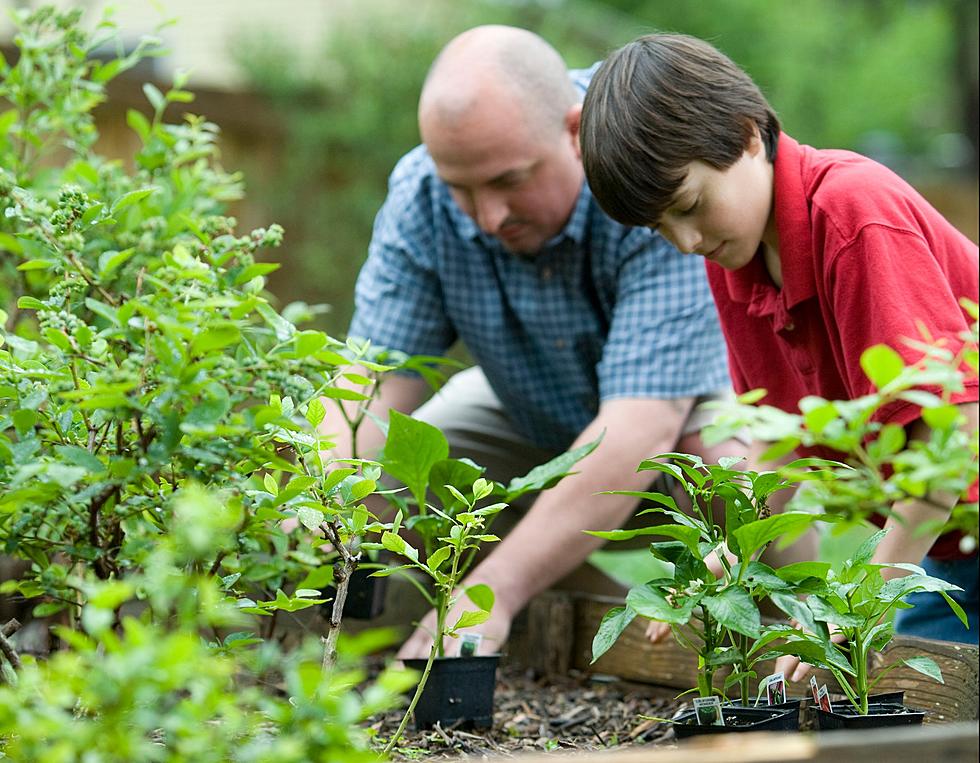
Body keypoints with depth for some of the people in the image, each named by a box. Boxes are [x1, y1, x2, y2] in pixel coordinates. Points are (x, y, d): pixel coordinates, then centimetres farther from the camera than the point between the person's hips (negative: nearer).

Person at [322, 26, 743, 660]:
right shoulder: (421, 195, -20)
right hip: (534, 423, 4)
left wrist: (494, 591, -50)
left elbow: (642, 426, -42)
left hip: (696, 400, -3)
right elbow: (376, 375, -21)